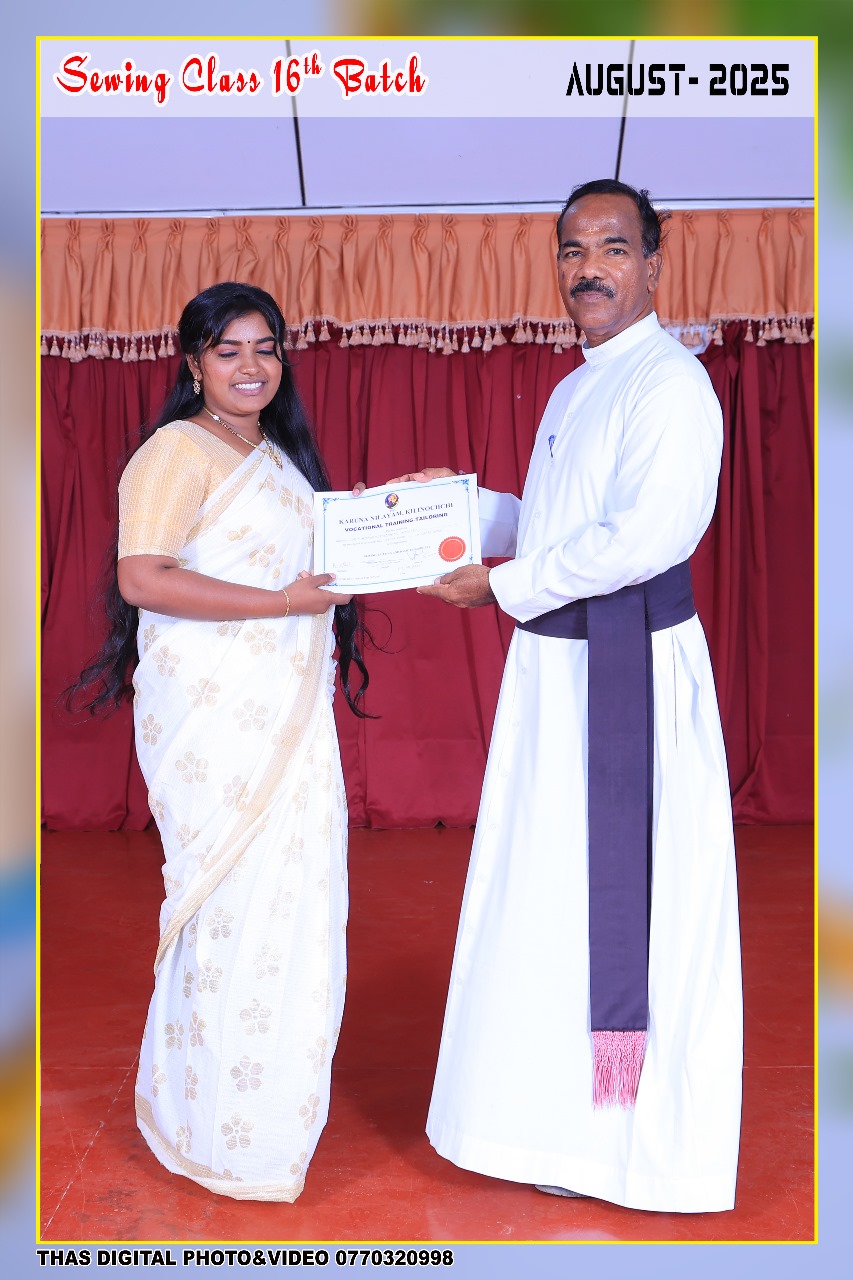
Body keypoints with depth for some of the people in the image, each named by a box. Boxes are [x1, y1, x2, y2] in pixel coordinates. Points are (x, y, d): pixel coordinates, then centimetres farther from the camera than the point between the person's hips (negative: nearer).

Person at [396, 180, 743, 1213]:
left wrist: (503, 584, -16)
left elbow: (646, 534, -23)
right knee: (550, 883, 16)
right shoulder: (574, 390, 18)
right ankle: (562, 1113, 35)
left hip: (633, 662, -9)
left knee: (622, 885, -1)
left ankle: (631, 1136, 17)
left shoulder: (670, 383, -11)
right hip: (553, 659, 9)